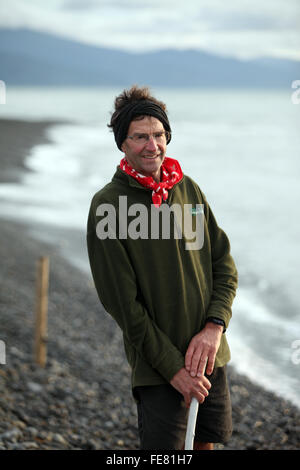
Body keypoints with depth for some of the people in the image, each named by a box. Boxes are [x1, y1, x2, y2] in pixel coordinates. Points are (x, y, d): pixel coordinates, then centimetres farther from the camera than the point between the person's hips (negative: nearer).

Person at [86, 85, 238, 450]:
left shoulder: (189, 189, 4)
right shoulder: (107, 204, -12)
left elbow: (224, 264, 7)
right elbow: (122, 302, -13)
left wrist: (214, 327, -10)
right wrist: (172, 366, -14)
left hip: (210, 355, 5)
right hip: (156, 366, -5)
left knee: (207, 440, 17)